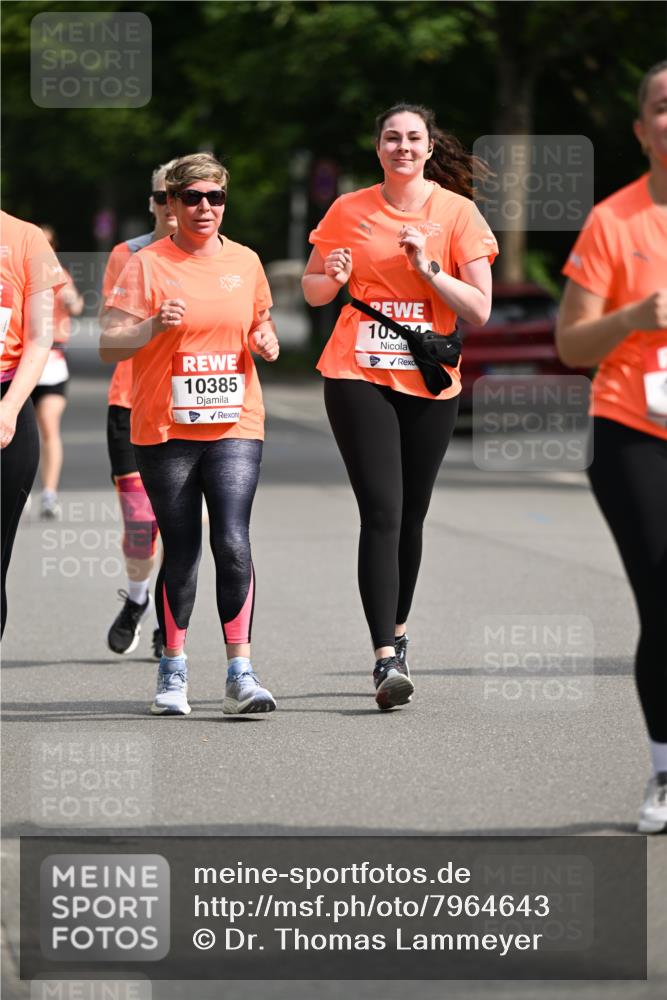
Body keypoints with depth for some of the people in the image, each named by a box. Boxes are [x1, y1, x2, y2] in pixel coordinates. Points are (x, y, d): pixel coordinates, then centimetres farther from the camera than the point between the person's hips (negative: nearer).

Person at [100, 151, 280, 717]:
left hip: (235, 426, 2)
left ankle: (240, 674, -12)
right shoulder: (147, 265, -1)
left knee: (233, 542, -13)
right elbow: (109, 346, -5)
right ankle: (173, 672, 19)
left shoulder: (245, 262, 10)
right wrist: (154, 326, -23)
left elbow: (262, 327, 24)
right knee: (181, 551, 3)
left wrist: (267, 342, 1)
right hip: (164, 430, -1)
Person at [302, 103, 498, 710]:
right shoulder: (350, 211, 4)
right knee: (381, 513, -14)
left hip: (430, 384, 1)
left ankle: (398, 632, 31)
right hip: (358, 377, -1)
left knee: (410, 516, 10)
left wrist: (428, 267, -16)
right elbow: (312, 289, 14)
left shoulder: (457, 213, 0)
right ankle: (387, 660, -19)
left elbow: (479, 310, -3)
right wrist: (332, 278, -8)